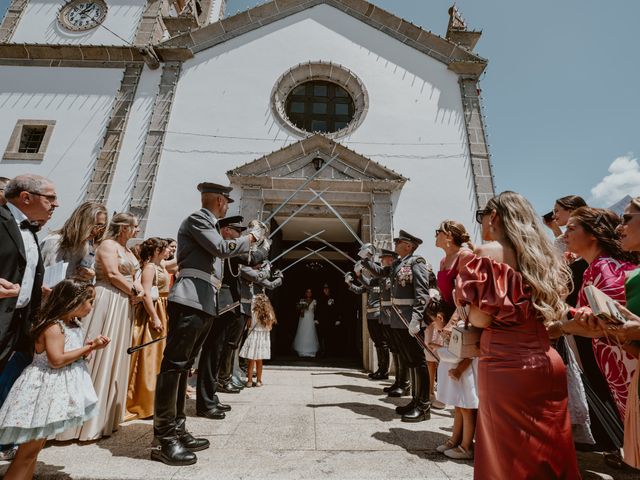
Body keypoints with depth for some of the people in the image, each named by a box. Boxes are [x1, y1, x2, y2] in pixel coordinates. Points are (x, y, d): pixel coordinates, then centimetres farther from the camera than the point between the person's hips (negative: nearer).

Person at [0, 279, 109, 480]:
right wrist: (88, 347, -21)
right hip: (44, 388, -9)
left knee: (35, 447, 19)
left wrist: (92, 345, -3)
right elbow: (57, 360, -27)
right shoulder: (54, 326, -22)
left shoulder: (74, 325, 6)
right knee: (29, 450, 3)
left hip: (58, 389, 9)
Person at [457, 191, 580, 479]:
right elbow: (553, 313, 15)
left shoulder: (486, 253, -11)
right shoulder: (544, 255, 10)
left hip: (504, 364, -7)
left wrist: (463, 303, 3)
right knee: (549, 448, 20)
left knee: (508, 452, 9)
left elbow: (481, 318, -15)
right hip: (548, 362, 7)